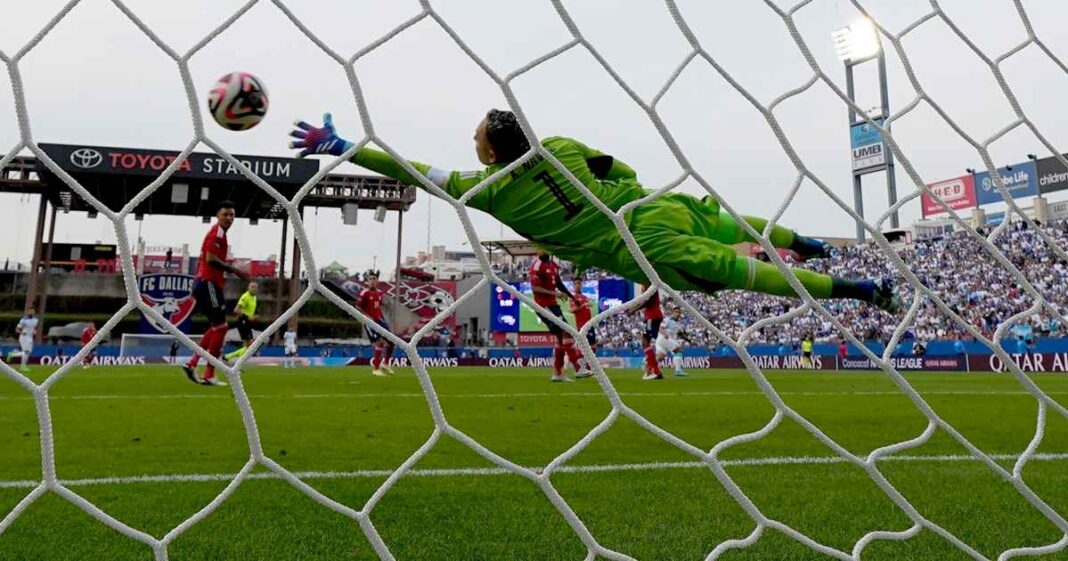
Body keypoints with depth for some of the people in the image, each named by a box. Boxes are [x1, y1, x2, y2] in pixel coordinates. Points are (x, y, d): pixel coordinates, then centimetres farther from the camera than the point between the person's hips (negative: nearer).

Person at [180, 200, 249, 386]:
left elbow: (205, 259, 23)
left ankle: (191, 363, 13)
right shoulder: (217, 232, -10)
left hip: (205, 282, 10)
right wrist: (234, 270, -17)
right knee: (221, 327, -6)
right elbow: (210, 259, -22)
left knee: (217, 327, 17)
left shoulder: (217, 232, 20)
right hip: (209, 283, -10)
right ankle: (209, 376, -3)